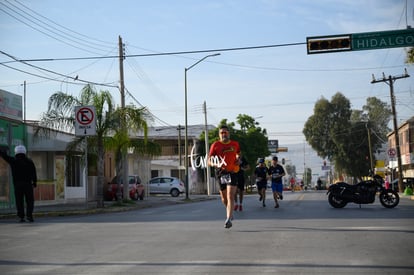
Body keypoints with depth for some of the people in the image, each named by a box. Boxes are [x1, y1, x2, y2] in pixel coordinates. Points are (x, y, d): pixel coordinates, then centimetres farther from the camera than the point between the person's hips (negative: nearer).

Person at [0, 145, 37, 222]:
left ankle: (21, 217, 0)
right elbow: (34, 173, 1)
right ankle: (29, 215, -8)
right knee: (30, 201, 5)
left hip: (17, 185, 0)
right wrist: (34, 182, 9)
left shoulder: (13, 161, 0)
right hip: (28, 184, 0)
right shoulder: (29, 161, 3)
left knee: (19, 202, 4)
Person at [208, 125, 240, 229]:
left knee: (230, 196, -15)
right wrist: (216, 164, -23)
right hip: (220, 172, 1)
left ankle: (228, 219, -19)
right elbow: (209, 161, -3)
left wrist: (238, 160, 5)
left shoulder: (235, 144, 5)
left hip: (232, 172, -1)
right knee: (224, 198, 12)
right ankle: (229, 212, 42)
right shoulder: (215, 145, -3)